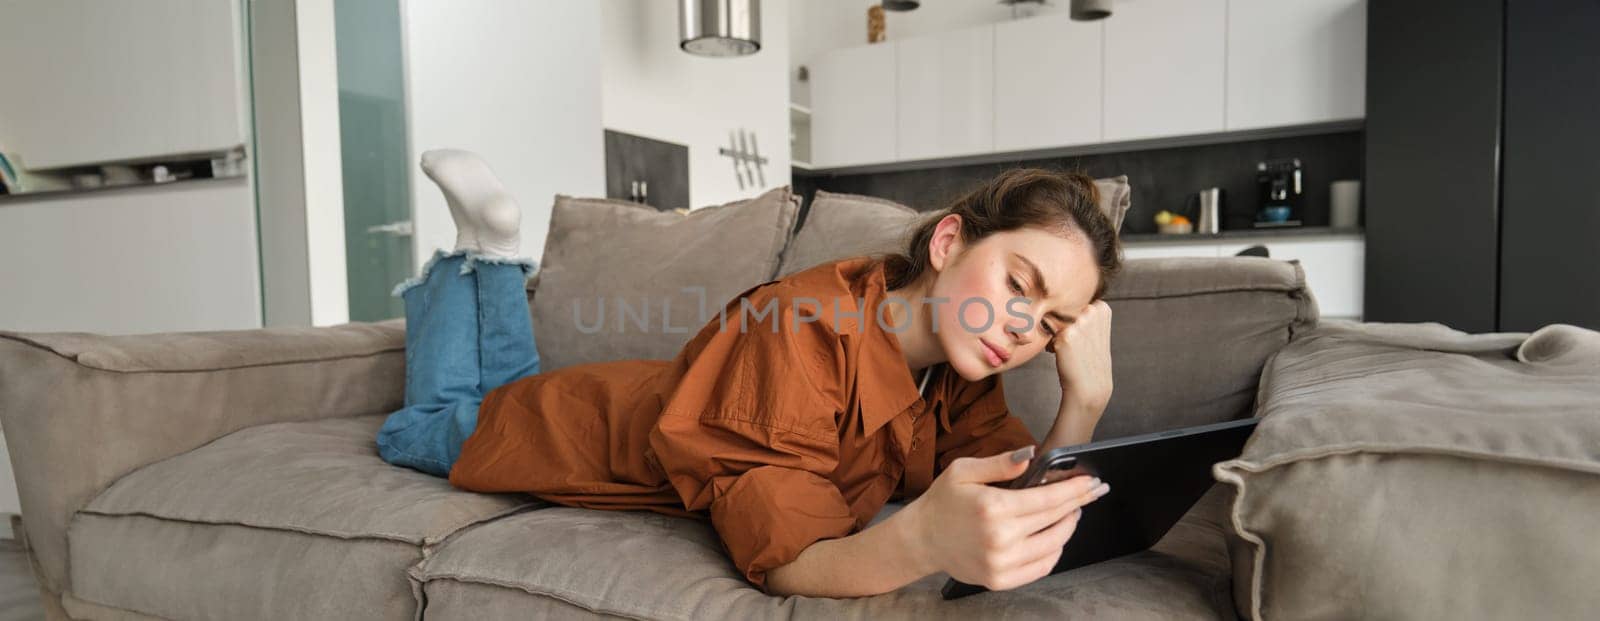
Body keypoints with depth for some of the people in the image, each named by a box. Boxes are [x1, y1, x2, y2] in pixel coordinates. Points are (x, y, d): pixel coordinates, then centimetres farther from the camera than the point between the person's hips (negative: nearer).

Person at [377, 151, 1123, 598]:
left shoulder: (960, 375, -20)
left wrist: (1086, 398, -36)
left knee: (512, 384, 37)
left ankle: (495, 261, 46)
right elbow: (783, 558, -47)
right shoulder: (804, 330, -43)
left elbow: (1025, 513, -22)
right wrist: (926, 537, -66)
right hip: (567, 428, -5)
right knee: (421, 425, 29)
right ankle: (476, 257, 39)